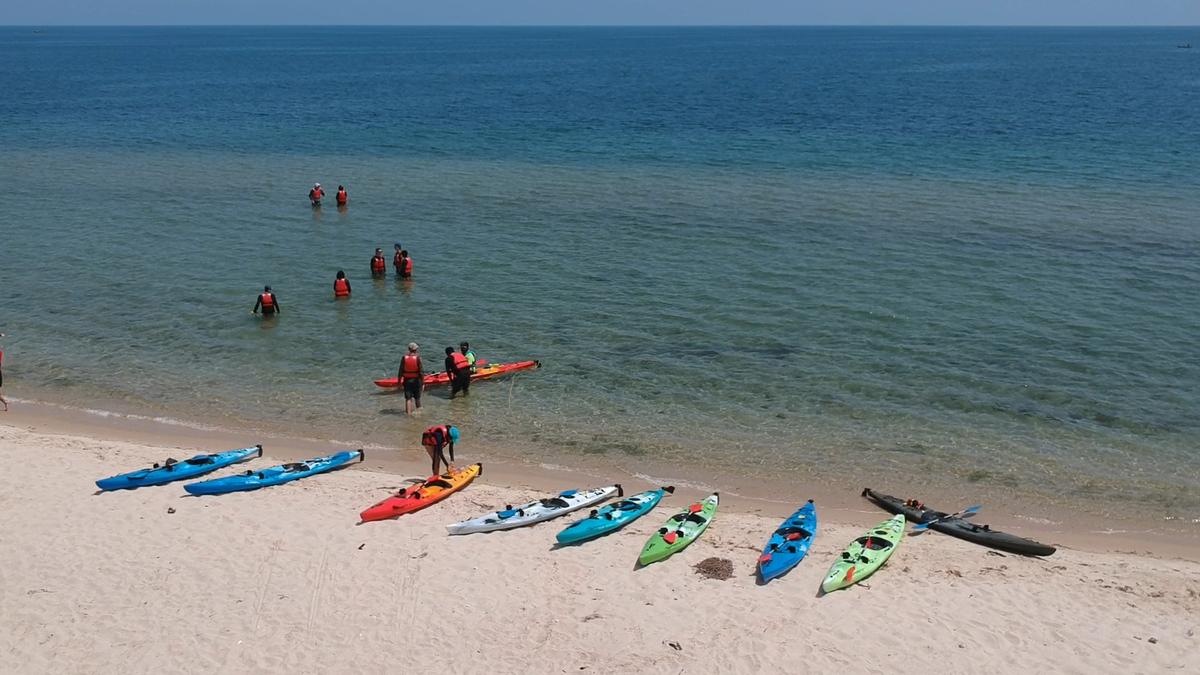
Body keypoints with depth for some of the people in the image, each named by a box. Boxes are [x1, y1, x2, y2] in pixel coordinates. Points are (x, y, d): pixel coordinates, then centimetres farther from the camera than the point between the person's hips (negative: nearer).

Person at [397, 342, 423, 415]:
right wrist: (423, 383, -5)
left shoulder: (404, 358, -5)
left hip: (407, 381, 1)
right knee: (417, 398, 16)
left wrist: (399, 382, 6)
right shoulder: (418, 357, -10)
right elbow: (421, 371, -11)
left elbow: (401, 371, -3)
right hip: (416, 381, -1)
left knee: (408, 398, 4)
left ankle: (408, 413, 1)